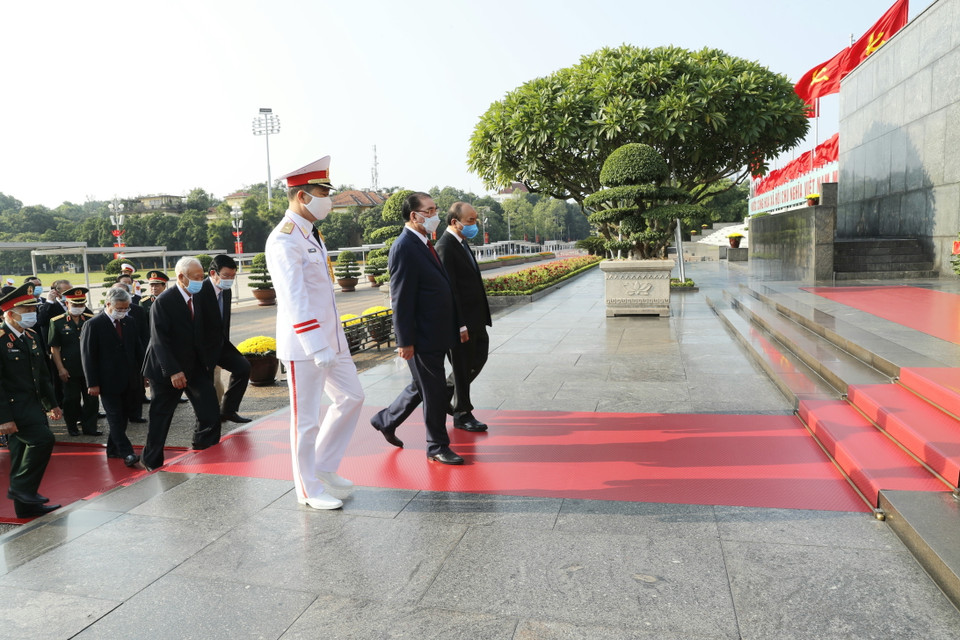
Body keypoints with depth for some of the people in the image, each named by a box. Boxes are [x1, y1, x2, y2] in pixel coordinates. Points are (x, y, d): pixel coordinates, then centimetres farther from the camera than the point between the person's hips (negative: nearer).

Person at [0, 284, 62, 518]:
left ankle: (26, 505, 22)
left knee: (25, 454, 13)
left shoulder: (30, 337, 11)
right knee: (43, 438, -21)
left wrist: (51, 403, 17)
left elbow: (42, 374, 17)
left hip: (32, 406, 9)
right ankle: (21, 487, -4)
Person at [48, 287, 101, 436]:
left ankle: (89, 426, 14)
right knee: (71, 400, 8)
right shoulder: (57, 322, -2)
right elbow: (54, 348, -2)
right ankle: (72, 426, 23)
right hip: (69, 370, -2)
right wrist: (60, 369, -8)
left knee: (92, 399, 4)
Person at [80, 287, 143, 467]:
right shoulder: (93, 325, -9)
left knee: (123, 416, 12)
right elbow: (88, 356, -10)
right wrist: (92, 383, -12)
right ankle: (127, 454, -3)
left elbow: (138, 350, 13)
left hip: (129, 381, 6)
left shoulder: (130, 322, 7)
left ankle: (113, 449, 26)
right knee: (115, 418, -2)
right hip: (109, 382, -6)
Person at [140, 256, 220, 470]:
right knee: (160, 418, 8)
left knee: (211, 414, -3)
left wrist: (210, 361, 1)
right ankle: (152, 463, 24)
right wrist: (173, 371, -26)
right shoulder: (163, 302, -15)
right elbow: (159, 340, -20)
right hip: (167, 371, -5)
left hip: (195, 365, 6)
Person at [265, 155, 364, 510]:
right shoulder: (284, 240, -17)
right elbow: (294, 300, -24)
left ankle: (323, 465, 30)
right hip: (303, 346, -9)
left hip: (330, 337, 9)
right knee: (307, 418, 3)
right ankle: (309, 490, 19)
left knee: (351, 396, 15)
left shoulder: (311, 233, 12)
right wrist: (317, 347, -28)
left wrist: (330, 342, 19)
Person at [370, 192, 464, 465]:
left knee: (423, 387, 22)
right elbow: (401, 299, -20)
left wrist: (452, 328, 21)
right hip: (422, 338, -10)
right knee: (435, 393, 3)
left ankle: (386, 420, 39)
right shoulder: (404, 248, -17)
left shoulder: (423, 243, 13)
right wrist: (405, 341, -20)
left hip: (436, 334, 10)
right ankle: (437, 447, 19)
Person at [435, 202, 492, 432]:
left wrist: (482, 316, 17)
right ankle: (462, 415, 20)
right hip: (461, 320, -9)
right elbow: (449, 289, -22)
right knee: (462, 366, 4)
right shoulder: (445, 247, -18)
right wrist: (460, 325, -23)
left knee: (479, 357, 17)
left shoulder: (461, 243, 12)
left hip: (475, 318, 9)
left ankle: (445, 391, 33)